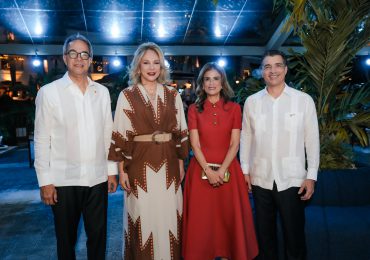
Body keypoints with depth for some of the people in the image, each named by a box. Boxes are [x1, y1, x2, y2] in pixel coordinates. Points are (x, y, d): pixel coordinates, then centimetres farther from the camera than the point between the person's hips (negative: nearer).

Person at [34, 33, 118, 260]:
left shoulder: (102, 92, 6)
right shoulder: (49, 92, -3)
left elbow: (108, 134, 8)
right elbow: (42, 139, -3)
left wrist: (112, 170, 7)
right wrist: (45, 181, -5)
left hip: (98, 179, 3)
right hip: (64, 181, -2)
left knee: (98, 235, 13)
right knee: (66, 239, 14)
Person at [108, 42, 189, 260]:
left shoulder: (173, 95, 7)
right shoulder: (127, 95, -1)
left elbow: (180, 132, 9)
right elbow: (120, 136, -3)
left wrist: (181, 163, 7)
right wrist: (122, 170, -5)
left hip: (168, 163, 2)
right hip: (140, 163, -2)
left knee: (168, 215, 10)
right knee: (143, 217, 6)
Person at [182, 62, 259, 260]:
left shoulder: (234, 108, 4)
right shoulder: (194, 109, 4)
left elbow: (234, 144, -2)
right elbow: (195, 145, -3)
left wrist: (221, 170, -13)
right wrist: (209, 171, -14)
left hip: (228, 170, 0)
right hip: (201, 171, 0)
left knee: (229, 217, 7)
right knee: (201, 219, 6)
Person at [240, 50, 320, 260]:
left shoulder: (304, 100, -3)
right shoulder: (252, 101, 2)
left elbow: (312, 140, -2)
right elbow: (246, 138, 6)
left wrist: (311, 176, -4)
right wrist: (245, 170, 5)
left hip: (292, 179, -2)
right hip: (260, 178, 2)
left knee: (294, 234, 10)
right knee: (264, 232, 16)